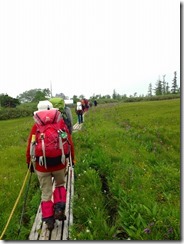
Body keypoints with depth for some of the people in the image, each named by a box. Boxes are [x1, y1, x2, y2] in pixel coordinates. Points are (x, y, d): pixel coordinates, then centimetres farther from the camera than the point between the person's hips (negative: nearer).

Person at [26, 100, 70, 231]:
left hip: (41, 163, 0)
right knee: (60, 184, 26)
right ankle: (59, 208, 10)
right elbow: (69, 141, 3)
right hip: (59, 161, 0)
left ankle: (48, 219, 20)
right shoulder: (60, 122, 4)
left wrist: (29, 163, 17)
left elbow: (30, 145, 5)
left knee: (46, 192, 14)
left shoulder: (36, 126, 4)